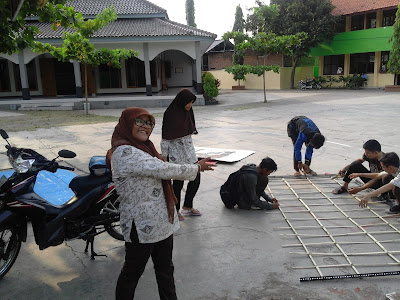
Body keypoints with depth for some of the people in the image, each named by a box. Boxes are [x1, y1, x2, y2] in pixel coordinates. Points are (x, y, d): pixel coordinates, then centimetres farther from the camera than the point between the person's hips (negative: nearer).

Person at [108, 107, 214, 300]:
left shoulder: (141, 147, 9)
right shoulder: (125, 152, -22)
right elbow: (164, 170, -25)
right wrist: (197, 168, -12)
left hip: (162, 223, 9)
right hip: (142, 226, -9)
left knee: (165, 270, 21)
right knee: (132, 272, 12)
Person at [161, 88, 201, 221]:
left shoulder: (187, 112, 8)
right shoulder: (171, 114, -16)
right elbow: (165, 138, -15)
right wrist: (164, 157, -14)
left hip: (189, 152, 8)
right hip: (176, 155, -8)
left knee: (196, 179, 10)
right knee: (178, 183, 1)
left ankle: (187, 206, 29)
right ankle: (175, 211, 20)